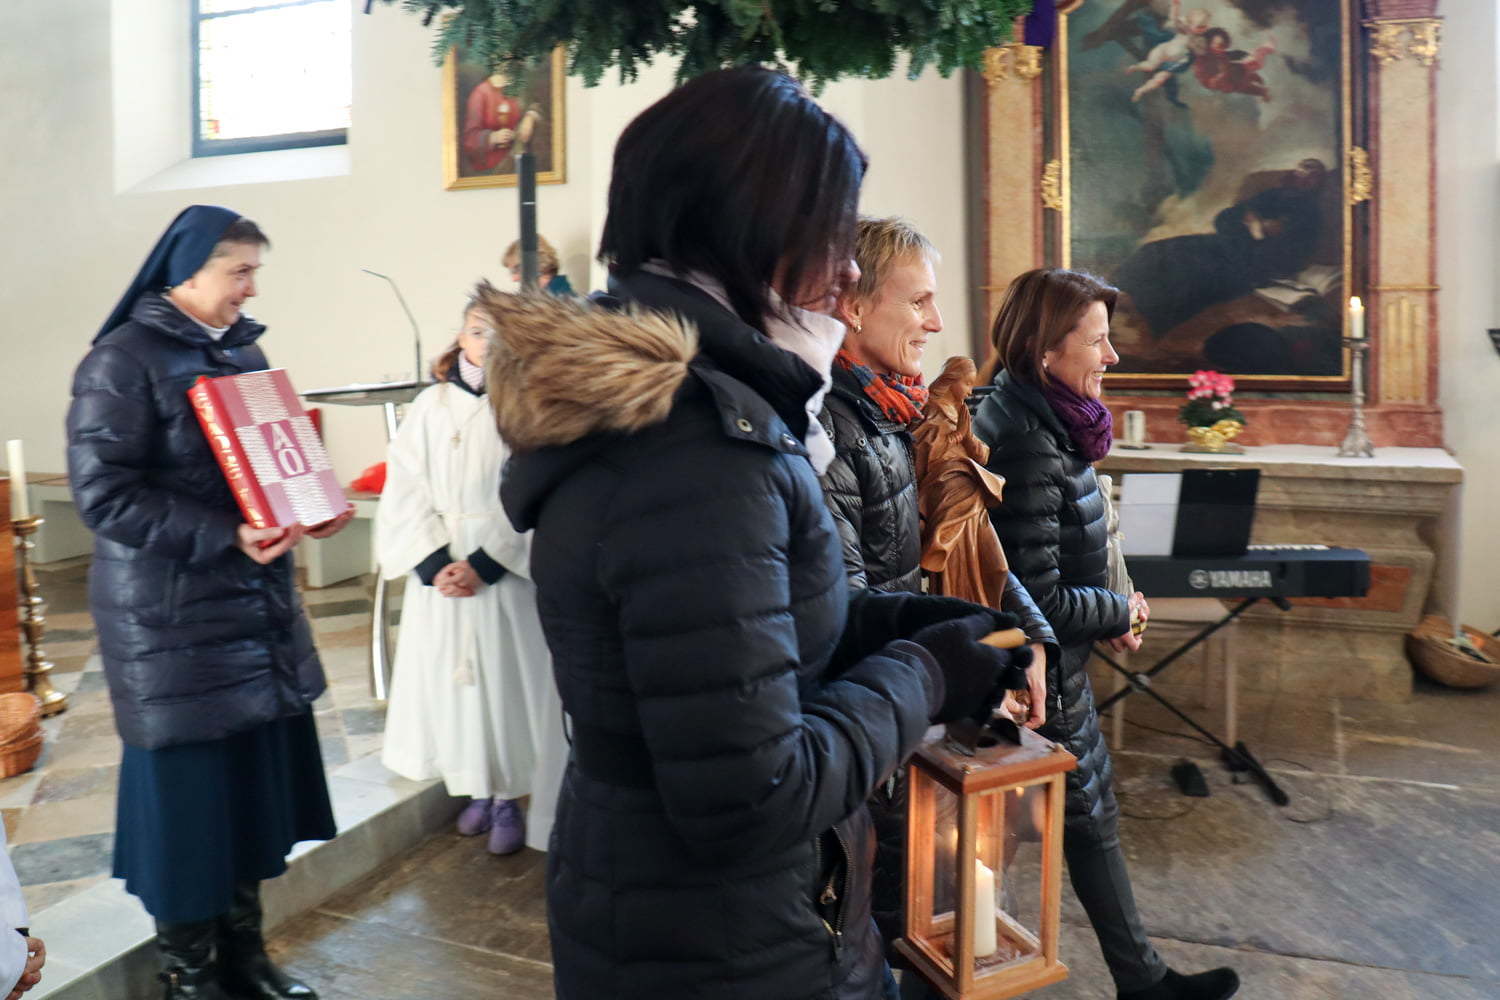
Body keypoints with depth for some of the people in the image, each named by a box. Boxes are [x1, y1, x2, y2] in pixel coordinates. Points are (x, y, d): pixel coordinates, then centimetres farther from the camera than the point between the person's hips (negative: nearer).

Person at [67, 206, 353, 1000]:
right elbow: (103, 494, -17)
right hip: (169, 615, -7)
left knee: (256, 775, 12)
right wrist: (224, 538, -24)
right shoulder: (123, 361, -12)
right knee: (185, 783, 4)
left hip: (256, 603, 7)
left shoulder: (243, 351, 9)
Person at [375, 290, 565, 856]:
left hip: (506, 572, -3)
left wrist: (483, 564, -16)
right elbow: (405, 493, 0)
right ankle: (477, 790, 27)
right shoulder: (430, 405, 4)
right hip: (439, 571, 3)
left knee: (506, 679, 2)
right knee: (453, 679, 9)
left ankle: (509, 799, 17)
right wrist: (434, 563, -12)